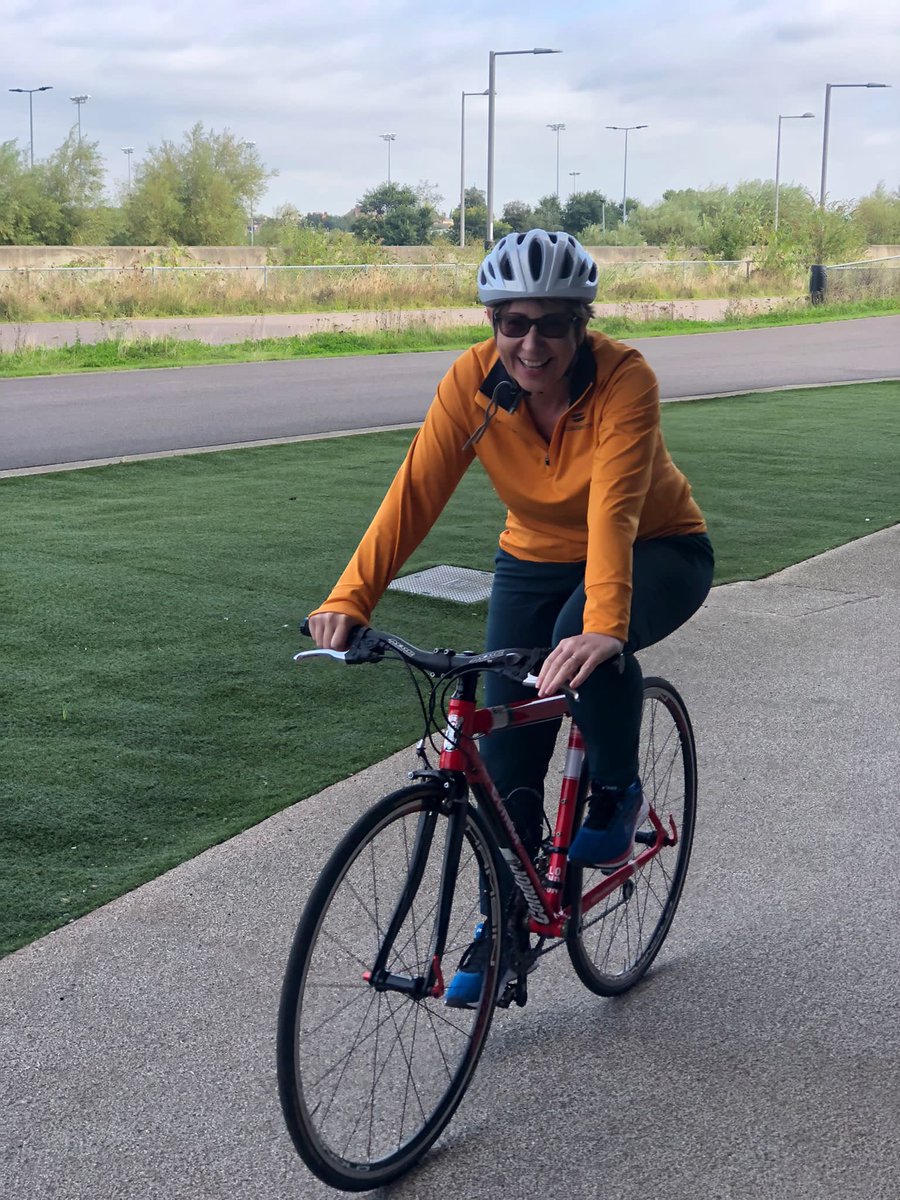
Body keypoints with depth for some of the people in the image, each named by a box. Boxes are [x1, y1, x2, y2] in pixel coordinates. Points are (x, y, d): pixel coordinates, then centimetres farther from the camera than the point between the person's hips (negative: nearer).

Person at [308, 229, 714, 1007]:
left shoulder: (624, 379, -30)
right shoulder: (474, 381, -20)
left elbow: (614, 511, -43)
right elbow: (415, 494, -26)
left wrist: (601, 625, -58)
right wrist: (349, 599, -39)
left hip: (657, 553, -3)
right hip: (536, 560, 4)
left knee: (584, 639, -37)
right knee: (507, 752, -2)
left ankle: (618, 795, -7)